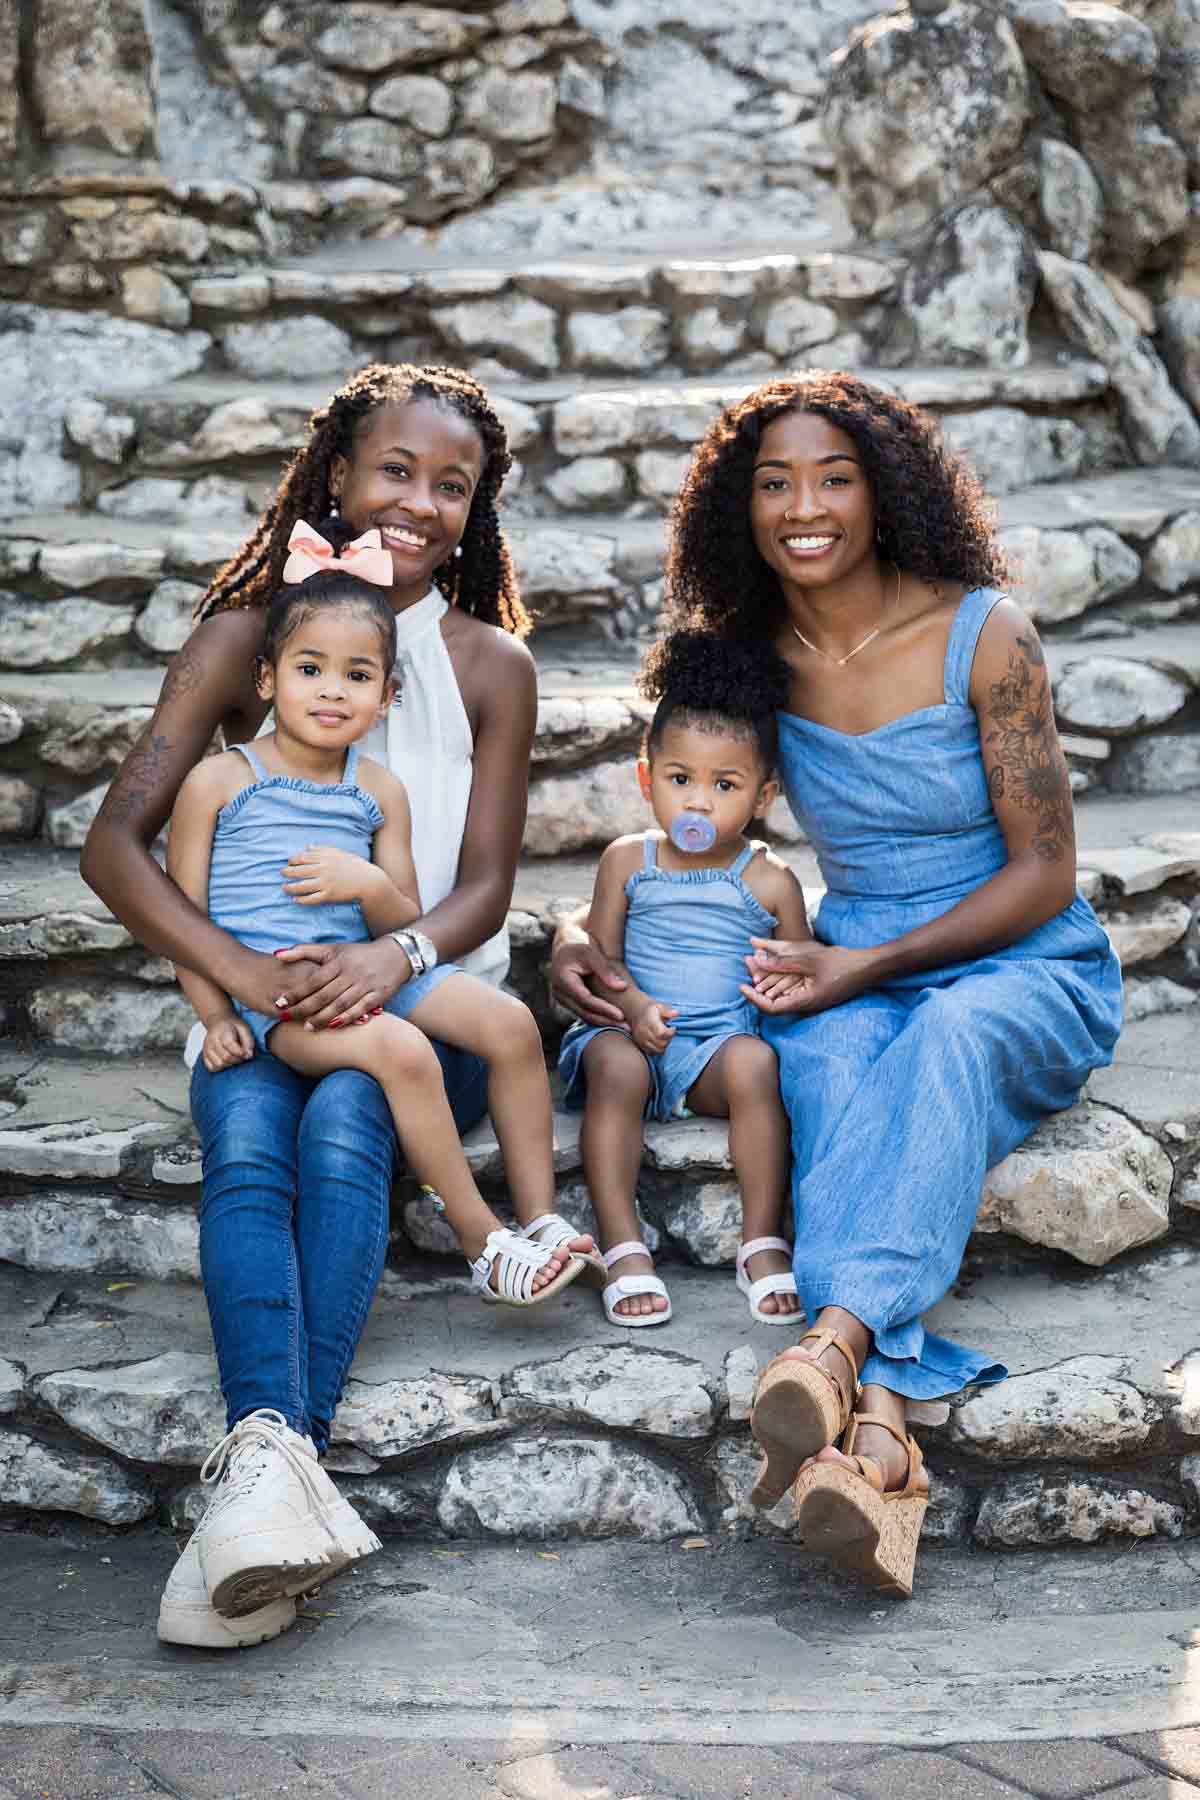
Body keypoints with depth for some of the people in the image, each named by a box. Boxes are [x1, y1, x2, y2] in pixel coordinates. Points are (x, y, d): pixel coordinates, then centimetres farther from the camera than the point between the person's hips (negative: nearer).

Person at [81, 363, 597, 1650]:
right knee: (245, 1136, -32)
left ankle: (268, 1459, -47)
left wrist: (395, 956, -23)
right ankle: (273, 1458, -52)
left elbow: (483, 887, 1)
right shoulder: (242, 637, 4)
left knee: (341, 1120, -33)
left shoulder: (491, 664, 7)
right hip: (260, 1005, 1)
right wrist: (243, 971, -24)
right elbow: (114, 841, -6)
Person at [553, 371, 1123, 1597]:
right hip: (851, 975, 2)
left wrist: (871, 964, -17)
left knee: (945, 1037, -40)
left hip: (1022, 972, -2)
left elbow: (1044, 874, -8)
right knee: (828, 1064, -35)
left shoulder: (983, 636, -8)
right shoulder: (755, 659, 4)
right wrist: (581, 934, -3)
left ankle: (837, 1339, -59)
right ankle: (878, 1426, -55)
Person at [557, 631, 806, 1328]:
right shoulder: (628, 861, 8)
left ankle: (763, 1245, -24)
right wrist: (632, 1006, -15)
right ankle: (625, 1248, -30)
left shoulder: (770, 881, 5)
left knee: (755, 1061, -33)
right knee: (614, 1064, -33)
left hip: (724, 1041, 0)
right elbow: (598, 956, 6)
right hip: (634, 1034, 1)